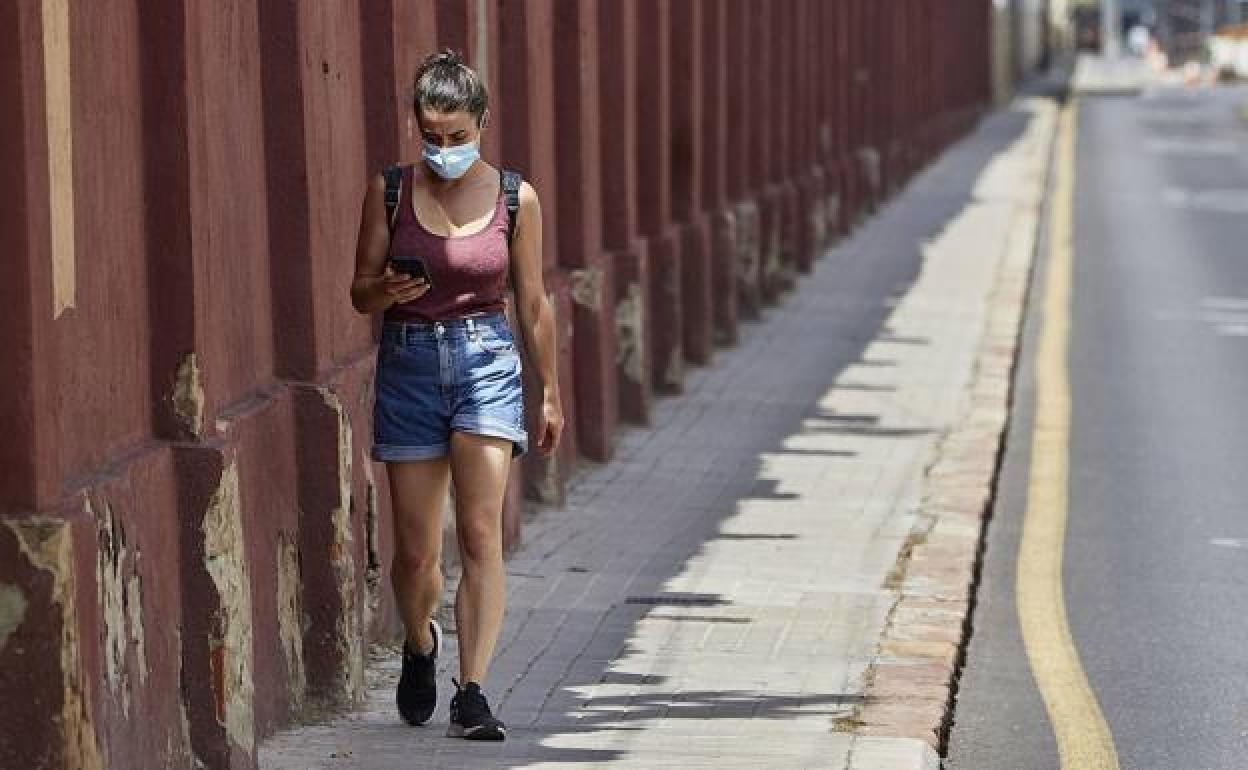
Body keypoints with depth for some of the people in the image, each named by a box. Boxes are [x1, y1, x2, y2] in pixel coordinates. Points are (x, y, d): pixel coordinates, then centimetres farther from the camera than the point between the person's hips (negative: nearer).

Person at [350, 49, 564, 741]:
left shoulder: (514, 199, 1)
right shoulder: (390, 191, 1)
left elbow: (532, 304, 9)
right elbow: (361, 293, 5)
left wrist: (550, 393, 13)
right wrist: (388, 289, -19)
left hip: (486, 360, -1)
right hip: (409, 362, 1)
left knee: (481, 534, -13)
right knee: (415, 551, 4)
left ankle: (471, 696, -11)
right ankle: (420, 646, 36)